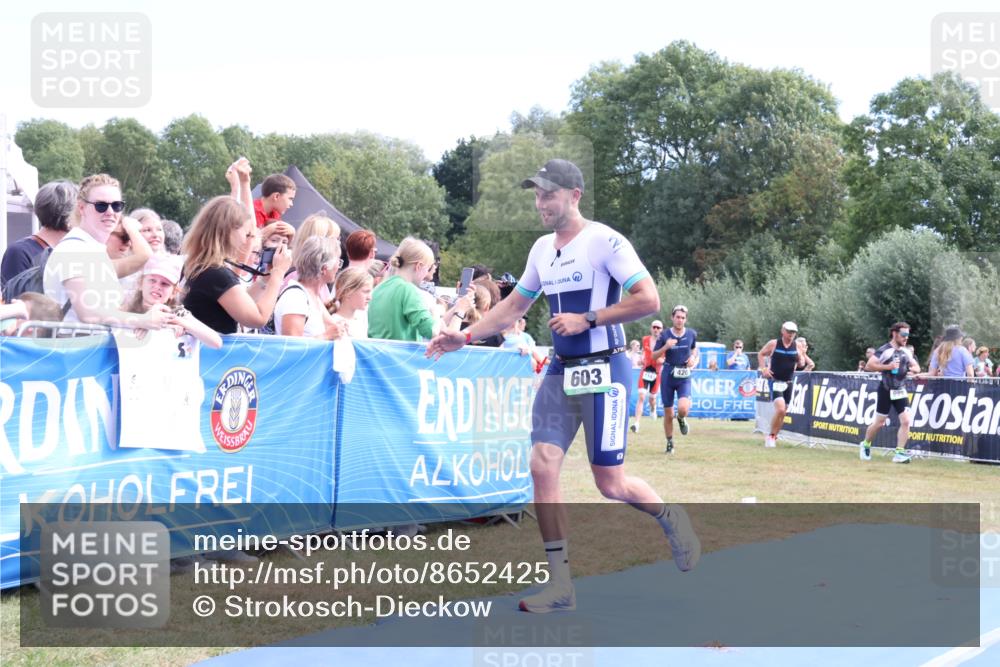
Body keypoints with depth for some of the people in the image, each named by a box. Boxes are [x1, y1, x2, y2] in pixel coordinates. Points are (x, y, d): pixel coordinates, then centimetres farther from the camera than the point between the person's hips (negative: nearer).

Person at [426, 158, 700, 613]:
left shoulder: (604, 241, -12)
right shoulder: (542, 249, 11)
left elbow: (649, 300, -17)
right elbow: (513, 306, 21)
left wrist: (586, 319, -19)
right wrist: (466, 337, 12)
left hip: (603, 371, -7)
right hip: (561, 372, 7)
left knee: (610, 484, -2)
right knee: (542, 465, -6)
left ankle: (671, 518, 31)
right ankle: (560, 585, 1)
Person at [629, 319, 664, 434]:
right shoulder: (645, 339, 4)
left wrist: (662, 360, -20)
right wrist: (642, 359, 4)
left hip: (656, 372, -1)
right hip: (645, 371, 1)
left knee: (652, 398, 13)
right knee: (641, 397, -13)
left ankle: (653, 409, 51)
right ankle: (636, 423, -17)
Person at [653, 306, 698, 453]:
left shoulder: (691, 334, -1)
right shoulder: (665, 335, -5)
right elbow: (654, 355, -1)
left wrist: (693, 357, -2)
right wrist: (665, 347, -18)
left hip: (684, 377, 0)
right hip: (668, 376, 0)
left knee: (683, 408, -24)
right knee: (668, 414, 6)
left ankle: (681, 419, 14)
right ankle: (669, 443, 25)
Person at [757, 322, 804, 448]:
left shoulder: (796, 346, 2)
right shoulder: (773, 344, -6)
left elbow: (801, 362, 13)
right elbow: (761, 354, 7)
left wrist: (801, 361, -12)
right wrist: (763, 368, -7)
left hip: (788, 383, 5)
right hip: (775, 381, -5)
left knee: (783, 412, 10)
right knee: (780, 409, -20)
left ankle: (774, 436, 27)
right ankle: (771, 436, -3)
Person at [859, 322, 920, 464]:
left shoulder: (906, 352, 7)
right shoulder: (884, 350, -13)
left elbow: (917, 367, 17)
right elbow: (868, 366, -20)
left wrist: (914, 369, -7)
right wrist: (888, 367, -26)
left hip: (901, 391, 5)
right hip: (886, 390, -5)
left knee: (906, 421, -10)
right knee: (879, 423, 4)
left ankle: (899, 453, -5)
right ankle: (865, 445, 29)